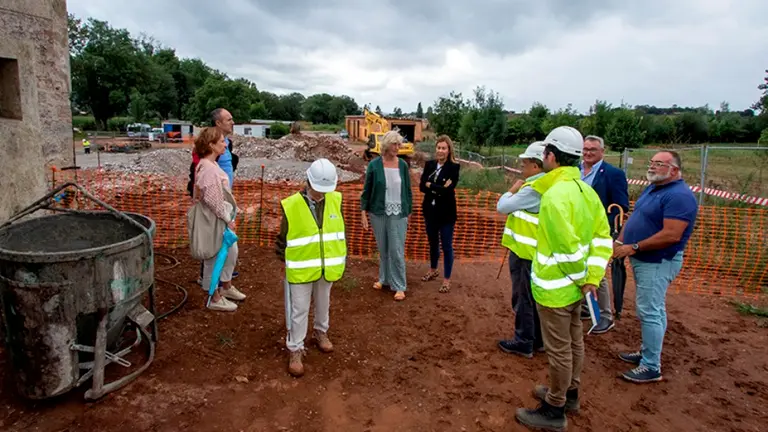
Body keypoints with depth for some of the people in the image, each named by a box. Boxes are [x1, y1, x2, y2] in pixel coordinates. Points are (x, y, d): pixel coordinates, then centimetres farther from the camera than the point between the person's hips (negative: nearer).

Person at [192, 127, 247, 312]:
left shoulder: (211, 164, 8)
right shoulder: (207, 168, -24)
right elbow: (211, 199, -26)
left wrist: (229, 216, 16)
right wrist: (227, 219, -17)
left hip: (222, 218, 10)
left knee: (231, 252, 22)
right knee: (215, 258, 5)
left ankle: (226, 287, 40)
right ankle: (215, 299, 20)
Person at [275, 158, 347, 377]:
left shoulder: (335, 201, -6)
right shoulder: (291, 205, -17)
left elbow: (340, 230, 7)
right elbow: (283, 238, -5)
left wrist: (342, 258, 10)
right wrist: (284, 261, 2)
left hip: (327, 266, 4)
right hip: (301, 269, -3)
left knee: (323, 304, 23)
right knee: (299, 310, 6)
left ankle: (321, 332, 47)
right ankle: (295, 349, 21)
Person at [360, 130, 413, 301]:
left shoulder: (403, 165, -1)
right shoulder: (374, 165, -5)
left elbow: (408, 191, 6)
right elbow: (367, 190, 0)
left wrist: (409, 212, 8)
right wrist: (364, 213, -3)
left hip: (398, 214, 0)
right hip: (378, 213, 0)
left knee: (397, 251, 0)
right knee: (383, 249, 13)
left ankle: (399, 286, 11)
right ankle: (384, 278, 31)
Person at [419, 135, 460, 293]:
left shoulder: (454, 167, -11)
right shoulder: (429, 164, 2)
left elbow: (448, 190, -21)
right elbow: (421, 186, -7)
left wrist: (430, 186, -12)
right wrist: (439, 189, -18)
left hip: (446, 213, -4)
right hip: (430, 211, 5)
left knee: (446, 246, 5)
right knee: (433, 243, 20)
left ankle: (447, 279, 18)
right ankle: (433, 270, 40)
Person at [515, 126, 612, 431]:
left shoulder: (555, 195, -25)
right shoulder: (585, 190, 4)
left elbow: (569, 247, -29)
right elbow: (602, 237, 4)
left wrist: (581, 278, -12)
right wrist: (592, 278, 1)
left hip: (556, 287, -9)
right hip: (574, 285, 9)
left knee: (558, 349, 5)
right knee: (573, 341, 23)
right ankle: (569, 393, 42)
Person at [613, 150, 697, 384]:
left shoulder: (679, 195, -20)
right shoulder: (652, 189, 11)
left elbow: (671, 235, -27)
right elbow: (634, 218, 15)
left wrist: (633, 247, -22)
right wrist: (619, 241, -1)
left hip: (658, 262, -10)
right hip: (644, 260, 10)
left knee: (650, 313, -6)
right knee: (652, 310, 18)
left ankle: (652, 367, 4)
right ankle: (647, 351, 30)